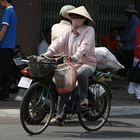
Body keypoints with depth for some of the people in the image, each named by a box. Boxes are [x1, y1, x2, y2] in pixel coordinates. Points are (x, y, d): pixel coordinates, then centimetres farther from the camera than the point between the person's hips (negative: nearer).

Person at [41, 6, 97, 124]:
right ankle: (60, 115, -5)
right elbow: (59, 43, 3)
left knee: (81, 74, -39)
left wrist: (75, 56, -38)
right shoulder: (69, 32, 13)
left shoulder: (89, 30, -5)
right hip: (72, 64, 6)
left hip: (87, 63, -6)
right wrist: (47, 54, -13)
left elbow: (85, 46, -21)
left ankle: (84, 97, -12)